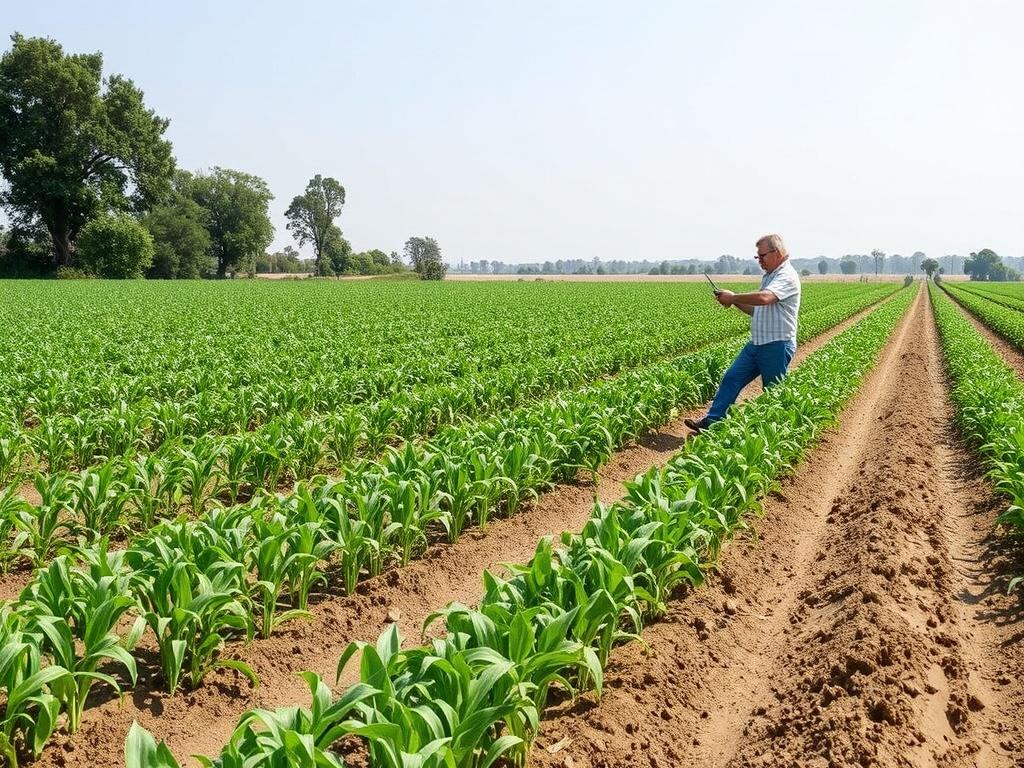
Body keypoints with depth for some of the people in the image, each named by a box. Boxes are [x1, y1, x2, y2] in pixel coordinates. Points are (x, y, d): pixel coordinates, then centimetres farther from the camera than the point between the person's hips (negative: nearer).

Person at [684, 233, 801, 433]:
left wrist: (733, 297, -20)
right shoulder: (769, 276, 18)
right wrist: (735, 302, 6)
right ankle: (710, 422, 2)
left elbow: (763, 298, -33)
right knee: (731, 378, 2)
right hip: (757, 343, 9)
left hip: (777, 346, -9)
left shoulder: (787, 276, -14)